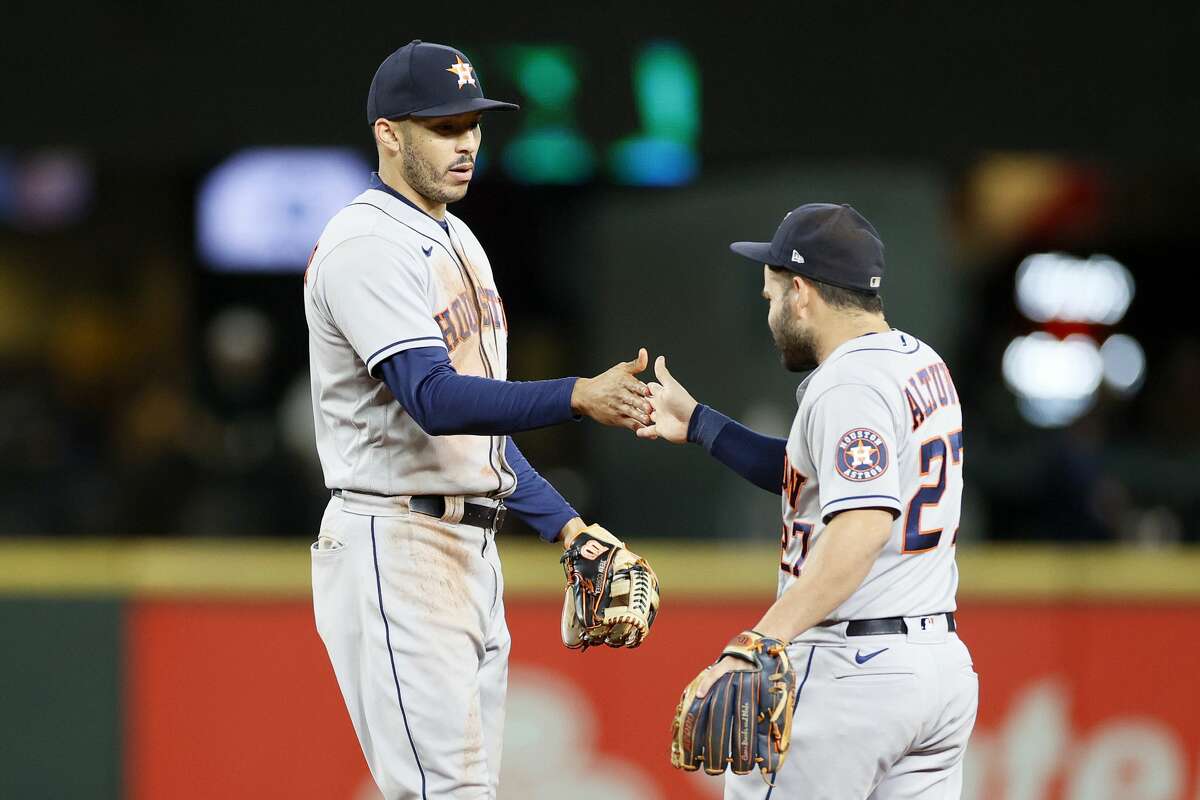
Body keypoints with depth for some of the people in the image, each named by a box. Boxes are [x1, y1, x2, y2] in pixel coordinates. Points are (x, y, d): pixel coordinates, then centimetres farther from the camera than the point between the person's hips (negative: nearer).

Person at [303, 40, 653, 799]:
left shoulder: (457, 242, 18)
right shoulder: (366, 246, -14)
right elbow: (435, 401, -26)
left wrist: (564, 524, 17)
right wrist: (577, 397, -36)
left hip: (472, 554, 10)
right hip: (395, 550, -10)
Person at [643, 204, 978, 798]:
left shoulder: (849, 386, -15)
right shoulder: (920, 364, 15)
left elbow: (863, 524, -30)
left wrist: (762, 640, -39)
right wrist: (698, 424, 29)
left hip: (851, 670, -9)